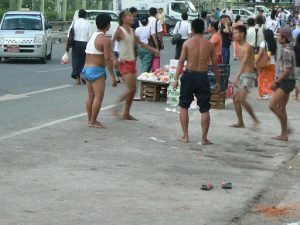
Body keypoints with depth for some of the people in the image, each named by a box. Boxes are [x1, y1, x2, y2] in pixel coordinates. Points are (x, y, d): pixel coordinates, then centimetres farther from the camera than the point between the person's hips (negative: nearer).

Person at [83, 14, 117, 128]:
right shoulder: (105, 40, -15)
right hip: (97, 70, -9)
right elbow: (107, 59, -19)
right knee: (99, 96, -6)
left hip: (87, 68, 9)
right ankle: (93, 122, -6)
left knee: (91, 95, 14)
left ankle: (90, 120, 19)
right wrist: (113, 76, -16)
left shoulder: (93, 36, 12)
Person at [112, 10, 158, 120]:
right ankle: (117, 106, 2)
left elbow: (140, 43, 21)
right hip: (124, 63, -8)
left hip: (132, 62, 8)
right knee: (131, 88, -13)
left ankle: (126, 113, 14)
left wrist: (153, 49, 16)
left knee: (133, 89, 7)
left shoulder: (131, 30, 11)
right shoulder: (120, 30, -11)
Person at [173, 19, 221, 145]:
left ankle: (185, 136, 10)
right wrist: (218, 82, 12)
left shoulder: (187, 43, -2)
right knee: (205, 109, 6)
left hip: (189, 75, -1)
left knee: (184, 106, 12)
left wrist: (176, 79, -6)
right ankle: (204, 138, 4)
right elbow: (215, 65, 4)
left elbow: (181, 61, -8)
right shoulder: (209, 45, 3)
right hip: (203, 77, 1)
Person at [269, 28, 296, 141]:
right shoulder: (289, 49, 14)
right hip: (288, 81, 10)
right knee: (281, 108, 11)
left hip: (285, 82, -10)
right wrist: (278, 80, 19)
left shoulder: (285, 50, -16)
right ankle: (284, 134, 14)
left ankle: (286, 128, -7)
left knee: (273, 106, -12)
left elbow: (288, 70, -22)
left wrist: (276, 82, -18)